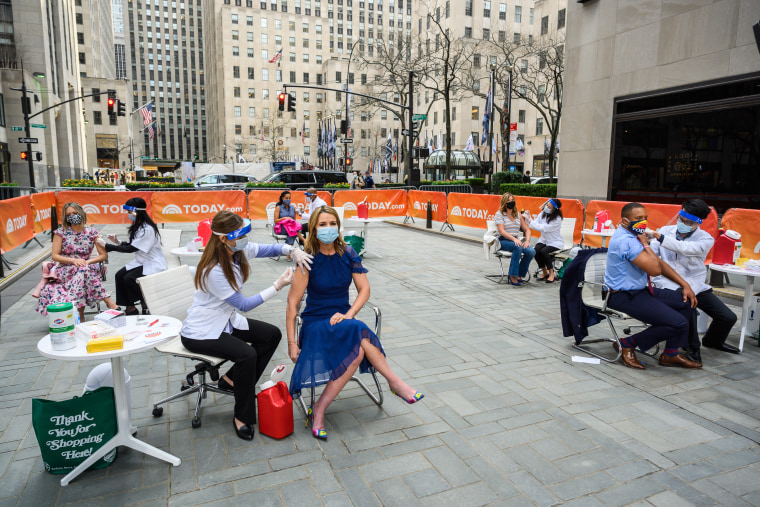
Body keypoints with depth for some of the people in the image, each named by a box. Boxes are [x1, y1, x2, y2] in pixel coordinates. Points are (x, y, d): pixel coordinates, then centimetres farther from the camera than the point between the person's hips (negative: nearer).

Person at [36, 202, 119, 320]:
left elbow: (104, 255, 2)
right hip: (65, 270, -1)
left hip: (87, 268, 1)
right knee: (81, 270, -34)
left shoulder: (92, 232, 3)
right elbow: (55, 256, -1)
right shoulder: (61, 232, 3)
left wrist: (87, 262, -14)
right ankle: (108, 301, -33)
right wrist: (73, 260, -18)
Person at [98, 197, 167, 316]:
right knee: (119, 275, -7)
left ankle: (146, 306, -2)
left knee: (129, 278, -23)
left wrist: (106, 246, -20)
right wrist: (117, 242, -7)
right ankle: (129, 308, -1)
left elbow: (131, 248, -24)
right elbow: (132, 246, 10)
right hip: (141, 262, 9)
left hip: (154, 265, -9)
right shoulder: (137, 226, 8)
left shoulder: (148, 230, -22)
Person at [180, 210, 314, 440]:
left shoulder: (239, 251, -8)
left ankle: (232, 379, 12)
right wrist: (278, 285, -24)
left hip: (226, 321, 9)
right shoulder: (213, 271, -30)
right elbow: (244, 304, -22)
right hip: (200, 332, -9)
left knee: (272, 334, 1)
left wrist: (293, 250, -18)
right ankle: (242, 417, -10)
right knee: (246, 354, -28)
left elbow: (270, 249, 5)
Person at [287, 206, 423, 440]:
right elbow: (293, 303, -9)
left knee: (358, 351, -30)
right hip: (316, 323, -4)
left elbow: (364, 289, 3)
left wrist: (348, 314, -14)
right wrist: (291, 343, -11)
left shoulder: (347, 254, 2)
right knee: (360, 335, -32)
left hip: (343, 319, 4)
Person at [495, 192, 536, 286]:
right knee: (518, 247, -37)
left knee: (531, 251, -23)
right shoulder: (499, 214, 0)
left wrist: (527, 241, -6)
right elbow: (501, 231, -12)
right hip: (503, 241, -5)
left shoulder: (518, 215, 17)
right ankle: (513, 276, -28)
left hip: (516, 241, 5)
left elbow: (527, 229, 15)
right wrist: (514, 239, -26)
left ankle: (519, 275, -10)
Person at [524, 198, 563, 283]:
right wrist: (528, 218, -19)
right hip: (544, 240, 5)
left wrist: (530, 221, -28)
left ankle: (551, 273, -11)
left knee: (544, 251, -31)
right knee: (536, 250, -24)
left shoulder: (557, 219, -20)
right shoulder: (543, 213, -1)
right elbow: (535, 224, -3)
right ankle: (544, 273, -5)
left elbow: (543, 228, -27)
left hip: (556, 242, -5)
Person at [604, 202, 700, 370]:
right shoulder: (625, 240, -23)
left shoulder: (634, 236, 11)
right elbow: (655, 270, -25)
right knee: (679, 324, -17)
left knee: (686, 302, 11)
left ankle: (671, 354, 18)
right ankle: (628, 344, 0)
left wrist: (684, 285, 12)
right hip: (624, 297, -11)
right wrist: (645, 244, -14)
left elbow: (659, 262, 16)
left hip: (639, 290, 11)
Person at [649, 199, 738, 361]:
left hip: (695, 285, 2)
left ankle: (712, 341, 31)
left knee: (728, 317, -4)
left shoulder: (706, 239, -3)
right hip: (669, 284, -2)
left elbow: (685, 248, -24)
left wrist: (657, 236, -34)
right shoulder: (666, 231, 5)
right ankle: (692, 346, -4)